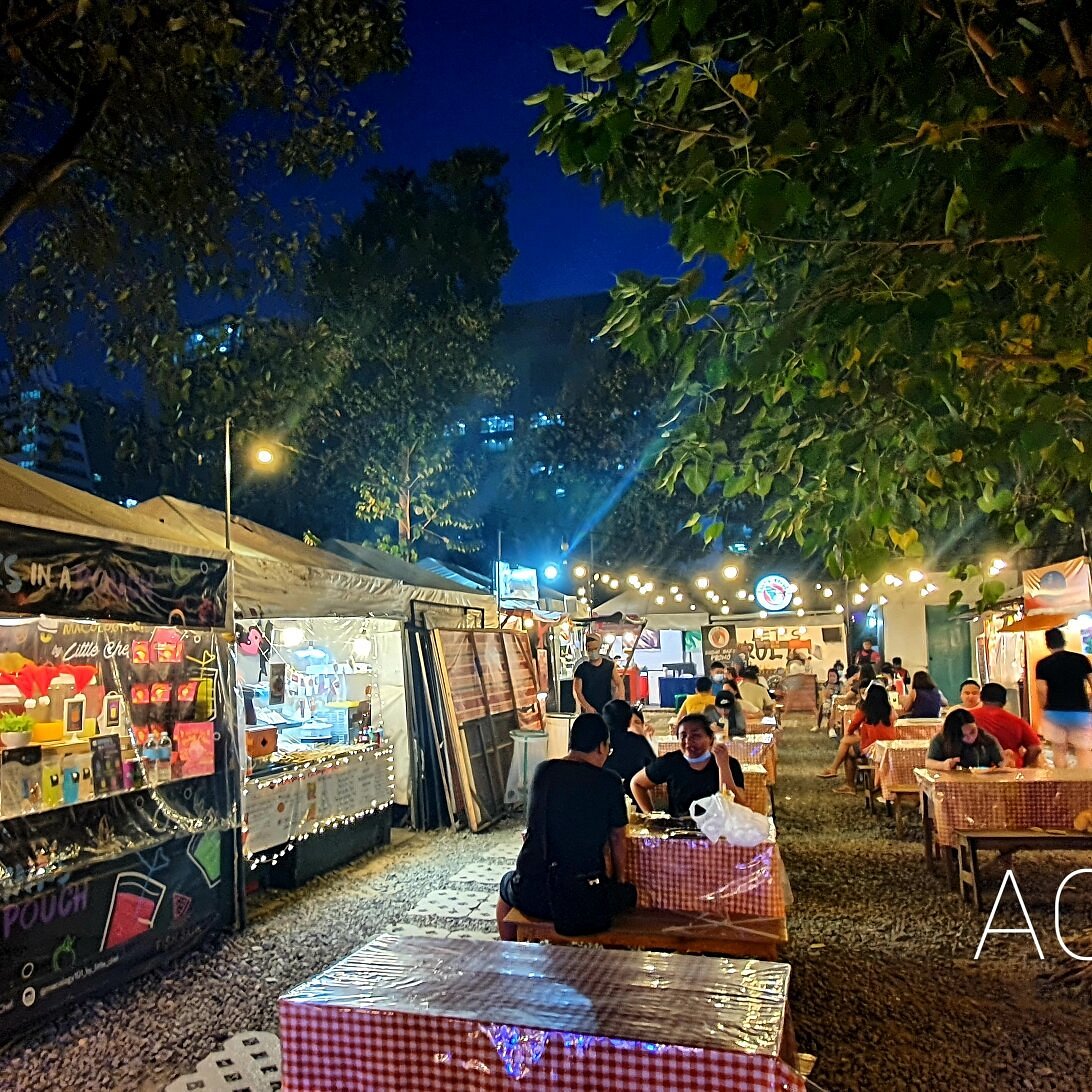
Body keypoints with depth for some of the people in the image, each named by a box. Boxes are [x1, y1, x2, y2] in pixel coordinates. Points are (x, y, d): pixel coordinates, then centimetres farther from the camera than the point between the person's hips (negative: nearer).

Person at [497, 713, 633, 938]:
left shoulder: (543, 771, 0)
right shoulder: (609, 782, -7)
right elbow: (617, 839, 3)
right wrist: (618, 881, 19)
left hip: (532, 897, 2)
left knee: (507, 884, 35)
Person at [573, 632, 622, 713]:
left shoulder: (610, 665, 7)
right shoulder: (581, 668, 0)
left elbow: (619, 684, 6)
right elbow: (577, 691, -4)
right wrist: (587, 707, -20)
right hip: (589, 713, -2)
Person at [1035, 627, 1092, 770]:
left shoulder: (1042, 664, -4)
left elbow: (1041, 691, -9)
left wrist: (1044, 709, 7)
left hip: (1055, 712, 0)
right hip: (1080, 711, 0)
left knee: (1059, 750, 13)